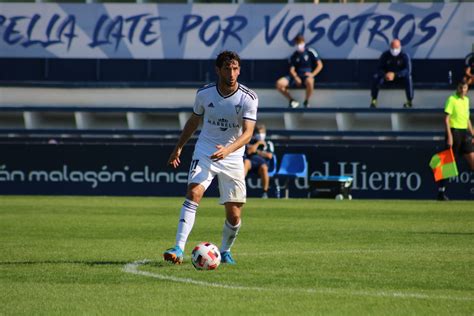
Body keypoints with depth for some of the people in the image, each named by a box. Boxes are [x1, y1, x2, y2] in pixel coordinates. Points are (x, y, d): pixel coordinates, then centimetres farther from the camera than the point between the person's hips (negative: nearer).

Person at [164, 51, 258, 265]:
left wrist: (227, 149, -37)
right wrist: (178, 147, 15)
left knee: (234, 215, 0)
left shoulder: (248, 98, -11)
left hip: (232, 157, 0)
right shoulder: (204, 94, -4)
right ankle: (179, 249, -31)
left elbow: (247, 132, -20)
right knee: (194, 193, -25)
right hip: (204, 153, 0)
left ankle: (225, 251, 29)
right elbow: (194, 121, 15)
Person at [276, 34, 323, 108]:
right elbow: (292, 70, 6)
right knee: (279, 83, -22)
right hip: (296, 76, 3)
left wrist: (312, 74, -13)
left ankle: (306, 101, -15)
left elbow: (320, 65, 1)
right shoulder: (294, 56, 12)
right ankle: (292, 100, -1)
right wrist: (296, 77, -15)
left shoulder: (310, 52, 3)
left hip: (307, 75, -3)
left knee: (309, 82, -43)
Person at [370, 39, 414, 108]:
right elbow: (380, 69, -9)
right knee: (376, 78, -26)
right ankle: (374, 100, -16)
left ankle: (410, 101, -24)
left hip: (400, 76, -2)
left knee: (408, 78, -35)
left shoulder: (404, 56, -17)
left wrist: (394, 74, -40)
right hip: (387, 75, 2)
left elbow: (408, 70, -26)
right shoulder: (385, 55, -10)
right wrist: (385, 75, -34)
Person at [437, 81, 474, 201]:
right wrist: (449, 136, -19)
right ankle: (441, 192, 2)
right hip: (454, 131, -7)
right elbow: (446, 119, -12)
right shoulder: (452, 99, -8)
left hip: (464, 132, 7)